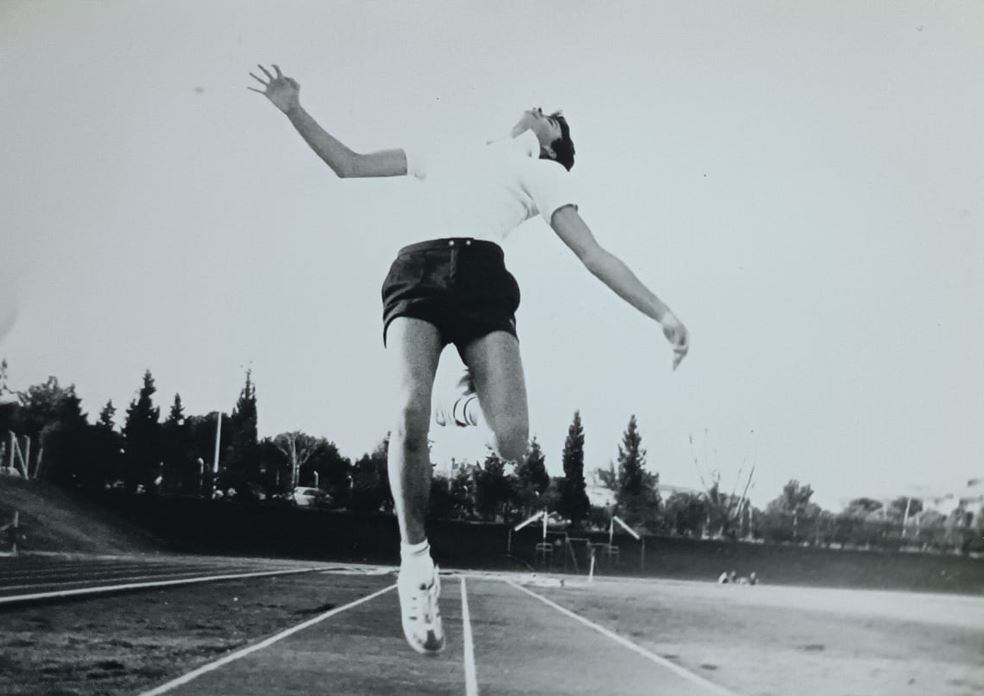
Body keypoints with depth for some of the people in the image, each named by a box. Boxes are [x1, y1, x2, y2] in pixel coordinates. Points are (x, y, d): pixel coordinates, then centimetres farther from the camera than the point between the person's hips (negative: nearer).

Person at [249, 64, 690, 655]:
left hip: (484, 278, -1)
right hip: (419, 269, 1)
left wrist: (662, 312, 5)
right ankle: (416, 559, -6)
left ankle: (474, 408, 16)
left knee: (512, 444, -23)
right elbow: (348, 164, 34)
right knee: (410, 415, -28)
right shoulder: (448, 159, 32)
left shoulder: (543, 172, 26)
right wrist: (295, 111, 24)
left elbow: (593, 254, 15)